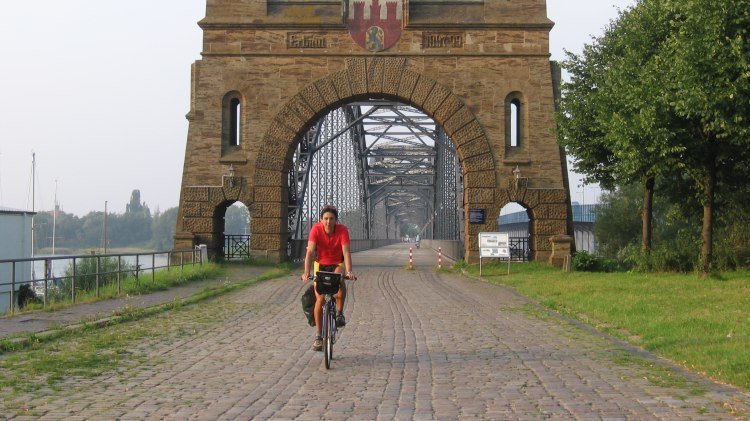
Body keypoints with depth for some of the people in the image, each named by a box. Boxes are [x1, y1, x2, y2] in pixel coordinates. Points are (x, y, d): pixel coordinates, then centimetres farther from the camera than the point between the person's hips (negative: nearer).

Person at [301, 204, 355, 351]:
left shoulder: (342, 230, -22)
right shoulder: (316, 229, -22)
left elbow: (346, 252, -30)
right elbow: (310, 252, -29)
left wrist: (349, 271, -46)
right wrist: (306, 272, -42)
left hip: (337, 264, -1)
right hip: (321, 264, 1)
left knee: (340, 279, -36)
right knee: (320, 299, -7)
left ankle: (340, 313, -16)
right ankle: (318, 335, 5)